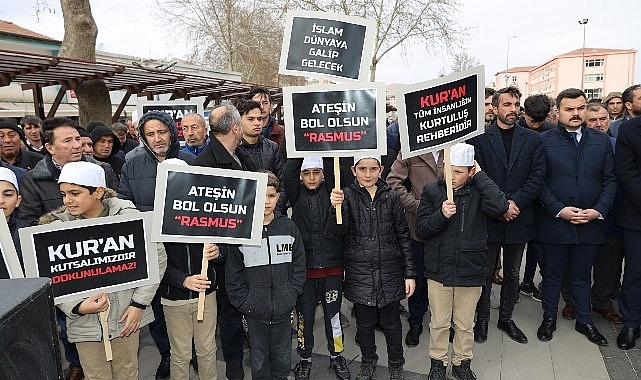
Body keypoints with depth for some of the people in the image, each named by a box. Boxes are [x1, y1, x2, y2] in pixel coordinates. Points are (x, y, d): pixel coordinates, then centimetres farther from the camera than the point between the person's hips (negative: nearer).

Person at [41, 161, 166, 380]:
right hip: (85, 321, 0)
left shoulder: (128, 215, -11)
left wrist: (139, 303, -7)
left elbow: (157, 257, -5)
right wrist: (77, 307, -18)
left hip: (127, 316, 0)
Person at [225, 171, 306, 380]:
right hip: (255, 311, -1)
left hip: (283, 310, 1)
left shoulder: (289, 227, -2)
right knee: (259, 361, 14)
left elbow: (299, 266, 3)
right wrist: (244, 302, -7)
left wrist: (291, 295, -4)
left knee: (282, 359, 17)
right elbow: (233, 274, -3)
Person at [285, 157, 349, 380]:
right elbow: (288, 173, -14)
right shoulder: (297, 194, 2)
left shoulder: (331, 191, 3)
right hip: (303, 265, 0)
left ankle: (336, 356, 34)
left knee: (333, 314, 13)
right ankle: (305, 359, 32)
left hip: (332, 264, 0)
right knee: (304, 315, 12)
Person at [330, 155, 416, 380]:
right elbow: (340, 231, -15)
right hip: (360, 272, 0)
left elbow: (403, 237, 2)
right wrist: (336, 207, -35)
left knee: (391, 322, 13)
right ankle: (368, 362, 39)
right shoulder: (347, 196, -3)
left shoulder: (391, 197, -1)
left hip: (390, 271, 0)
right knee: (364, 322, 15)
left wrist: (410, 273, 1)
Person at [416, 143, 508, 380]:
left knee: (465, 324, 17)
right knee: (439, 323, 14)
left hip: (470, 270, 0)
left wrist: (480, 175, -19)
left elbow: (500, 207, -27)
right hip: (439, 269, 0)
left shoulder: (478, 192, -5)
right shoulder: (432, 191, -4)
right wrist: (441, 214, -23)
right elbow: (421, 229, -5)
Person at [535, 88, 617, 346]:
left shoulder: (602, 141, 6)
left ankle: (584, 321, 34)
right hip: (554, 222, -2)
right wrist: (559, 210, -16)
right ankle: (549, 318, 29)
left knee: (582, 275, 17)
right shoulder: (544, 142, -4)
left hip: (591, 223, 3)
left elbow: (610, 180, 5)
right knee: (552, 275, 12)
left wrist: (599, 210, -9)